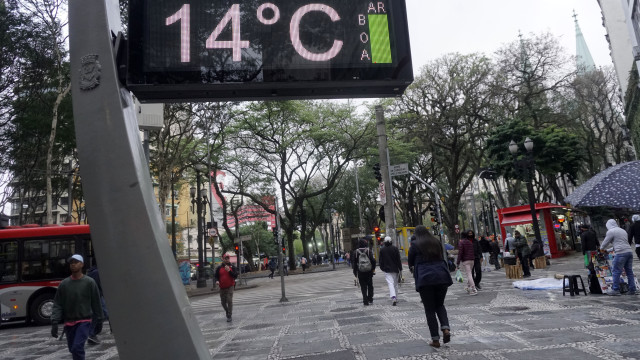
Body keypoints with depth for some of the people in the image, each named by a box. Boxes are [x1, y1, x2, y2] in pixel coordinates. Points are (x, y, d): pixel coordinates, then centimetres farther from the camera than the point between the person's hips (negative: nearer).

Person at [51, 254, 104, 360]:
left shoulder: (89, 282, -4)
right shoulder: (64, 284, 4)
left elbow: (96, 302, 0)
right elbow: (57, 304, 4)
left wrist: (98, 320, 1)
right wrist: (54, 322, -6)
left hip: (84, 321, -4)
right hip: (69, 323, 4)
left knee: (77, 347, -16)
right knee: (72, 349, 13)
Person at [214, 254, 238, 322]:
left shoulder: (232, 267, 0)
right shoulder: (219, 267, 3)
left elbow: (235, 276, -6)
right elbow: (215, 275, 8)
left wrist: (229, 271, -19)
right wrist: (216, 281, -13)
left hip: (230, 287, -2)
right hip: (222, 287, 2)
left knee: (229, 301, -12)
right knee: (223, 302, 10)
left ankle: (229, 316, -4)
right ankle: (227, 311, 38)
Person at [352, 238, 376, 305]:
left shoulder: (356, 252, -4)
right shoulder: (368, 251, -7)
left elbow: (354, 262, -1)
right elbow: (373, 260, -11)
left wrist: (355, 272, 7)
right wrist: (373, 269, 4)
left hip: (360, 272, 0)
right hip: (369, 272, 0)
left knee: (363, 287, 6)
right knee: (370, 286, 16)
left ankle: (365, 301, 1)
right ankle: (370, 299, 18)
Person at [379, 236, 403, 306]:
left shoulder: (382, 250, -2)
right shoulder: (395, 248, -3)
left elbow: (381, 260, 3)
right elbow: (398, 259, -3)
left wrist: (382, 268, 13)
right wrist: (400, 268, 2)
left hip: (387, 269, -2)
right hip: (395, 269, 2)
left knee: (390, 284, -8)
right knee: (395, 284, 15)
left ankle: (393, 297, -27)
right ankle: (396, 298, 23)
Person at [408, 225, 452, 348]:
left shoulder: (414, 245, 0)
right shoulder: (436, 242, 11)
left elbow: (411, 263, 6)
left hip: (425, 279, -4)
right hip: (442, 276, 4)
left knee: (430, 309, 6)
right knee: (440, 305, 20)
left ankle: (435, 339, 6)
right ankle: (446, 328, -2)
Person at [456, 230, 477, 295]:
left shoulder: (461, 243, -8)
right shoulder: (470, 242, 14)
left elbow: (460, 253, -13)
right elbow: (472, 252, 17)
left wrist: (458, 262, -11)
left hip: (465, 261, -7)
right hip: (471, 260, 7)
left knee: (469, 274, -9)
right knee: (469, 274, 18)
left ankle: (474, 290, -15)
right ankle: (468, 288, 25)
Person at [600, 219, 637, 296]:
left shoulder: (610, 232, -3)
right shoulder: (623, 230, 23)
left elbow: (605, 242, 1)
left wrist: (602, 249, 24)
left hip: (621, 253, -8)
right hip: (629, 251, 8)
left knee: (616, 272, -1)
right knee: (629, 271, 13)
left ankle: (615, 290, 1)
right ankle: (632, 290, 15)